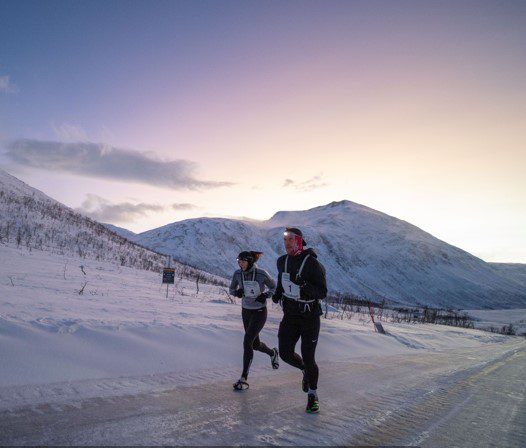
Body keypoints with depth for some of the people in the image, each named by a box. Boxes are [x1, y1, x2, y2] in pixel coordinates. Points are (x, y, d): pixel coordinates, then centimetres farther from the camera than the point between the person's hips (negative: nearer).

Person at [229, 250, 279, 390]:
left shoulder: (262, 274, -19)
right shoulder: (238, 274, -8)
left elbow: (274, 287, -3)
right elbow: (232, 289, 6)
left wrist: (266, 295, -22)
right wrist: (237, 292, -16)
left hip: (260, 312, -5)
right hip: (246, 311, 5)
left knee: (247, 342, -16)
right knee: (255, 344, 15)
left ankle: (244, 379, -7)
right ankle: (272, 352, 49)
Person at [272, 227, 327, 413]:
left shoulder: (312, 263, -18)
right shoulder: (282, 261, 1)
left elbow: (322, 293, -18)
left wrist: (303, 284, -33)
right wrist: (278, 293, 3)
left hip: (310, 316, -5)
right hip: (290, 314, 5)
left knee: (308, 357, -2)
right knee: (285, 353, 2)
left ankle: (313, 394, 22)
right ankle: (305, 370, 35)